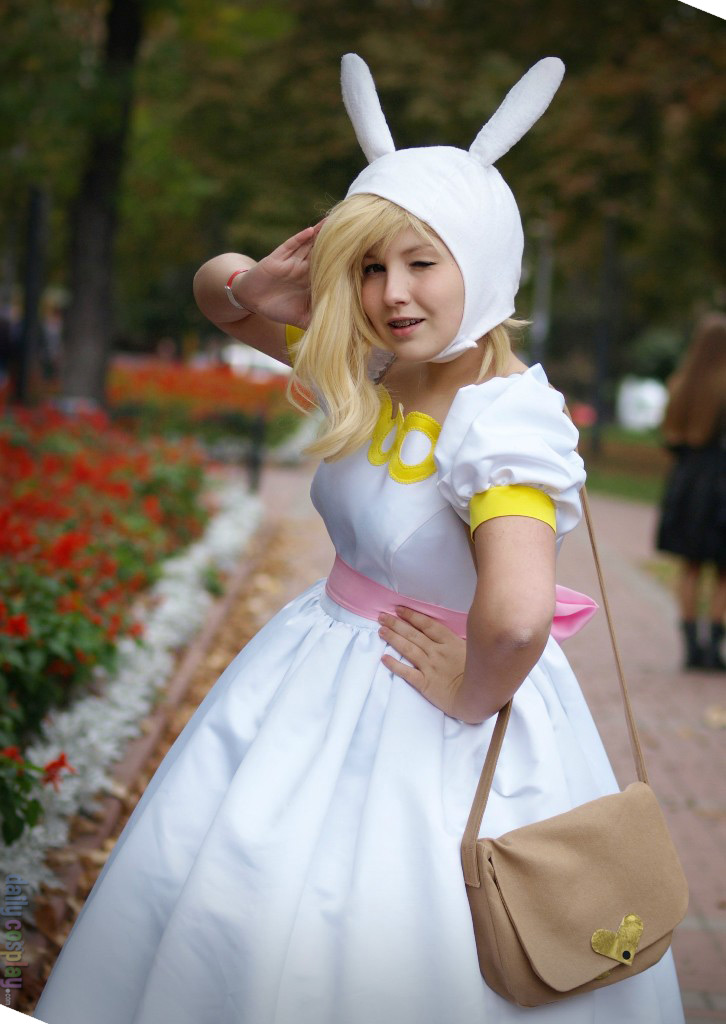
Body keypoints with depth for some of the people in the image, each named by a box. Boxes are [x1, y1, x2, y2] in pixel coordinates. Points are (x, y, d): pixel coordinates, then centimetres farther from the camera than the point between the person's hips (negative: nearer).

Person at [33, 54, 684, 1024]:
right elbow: (212, 290, 9)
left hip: (438, 713, -8)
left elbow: (517, 617, -46)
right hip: (326, 672, 8)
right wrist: (252, 289, -13)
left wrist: (470, 694, -27)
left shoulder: (504, 420, -29)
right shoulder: (367, 369, -6)